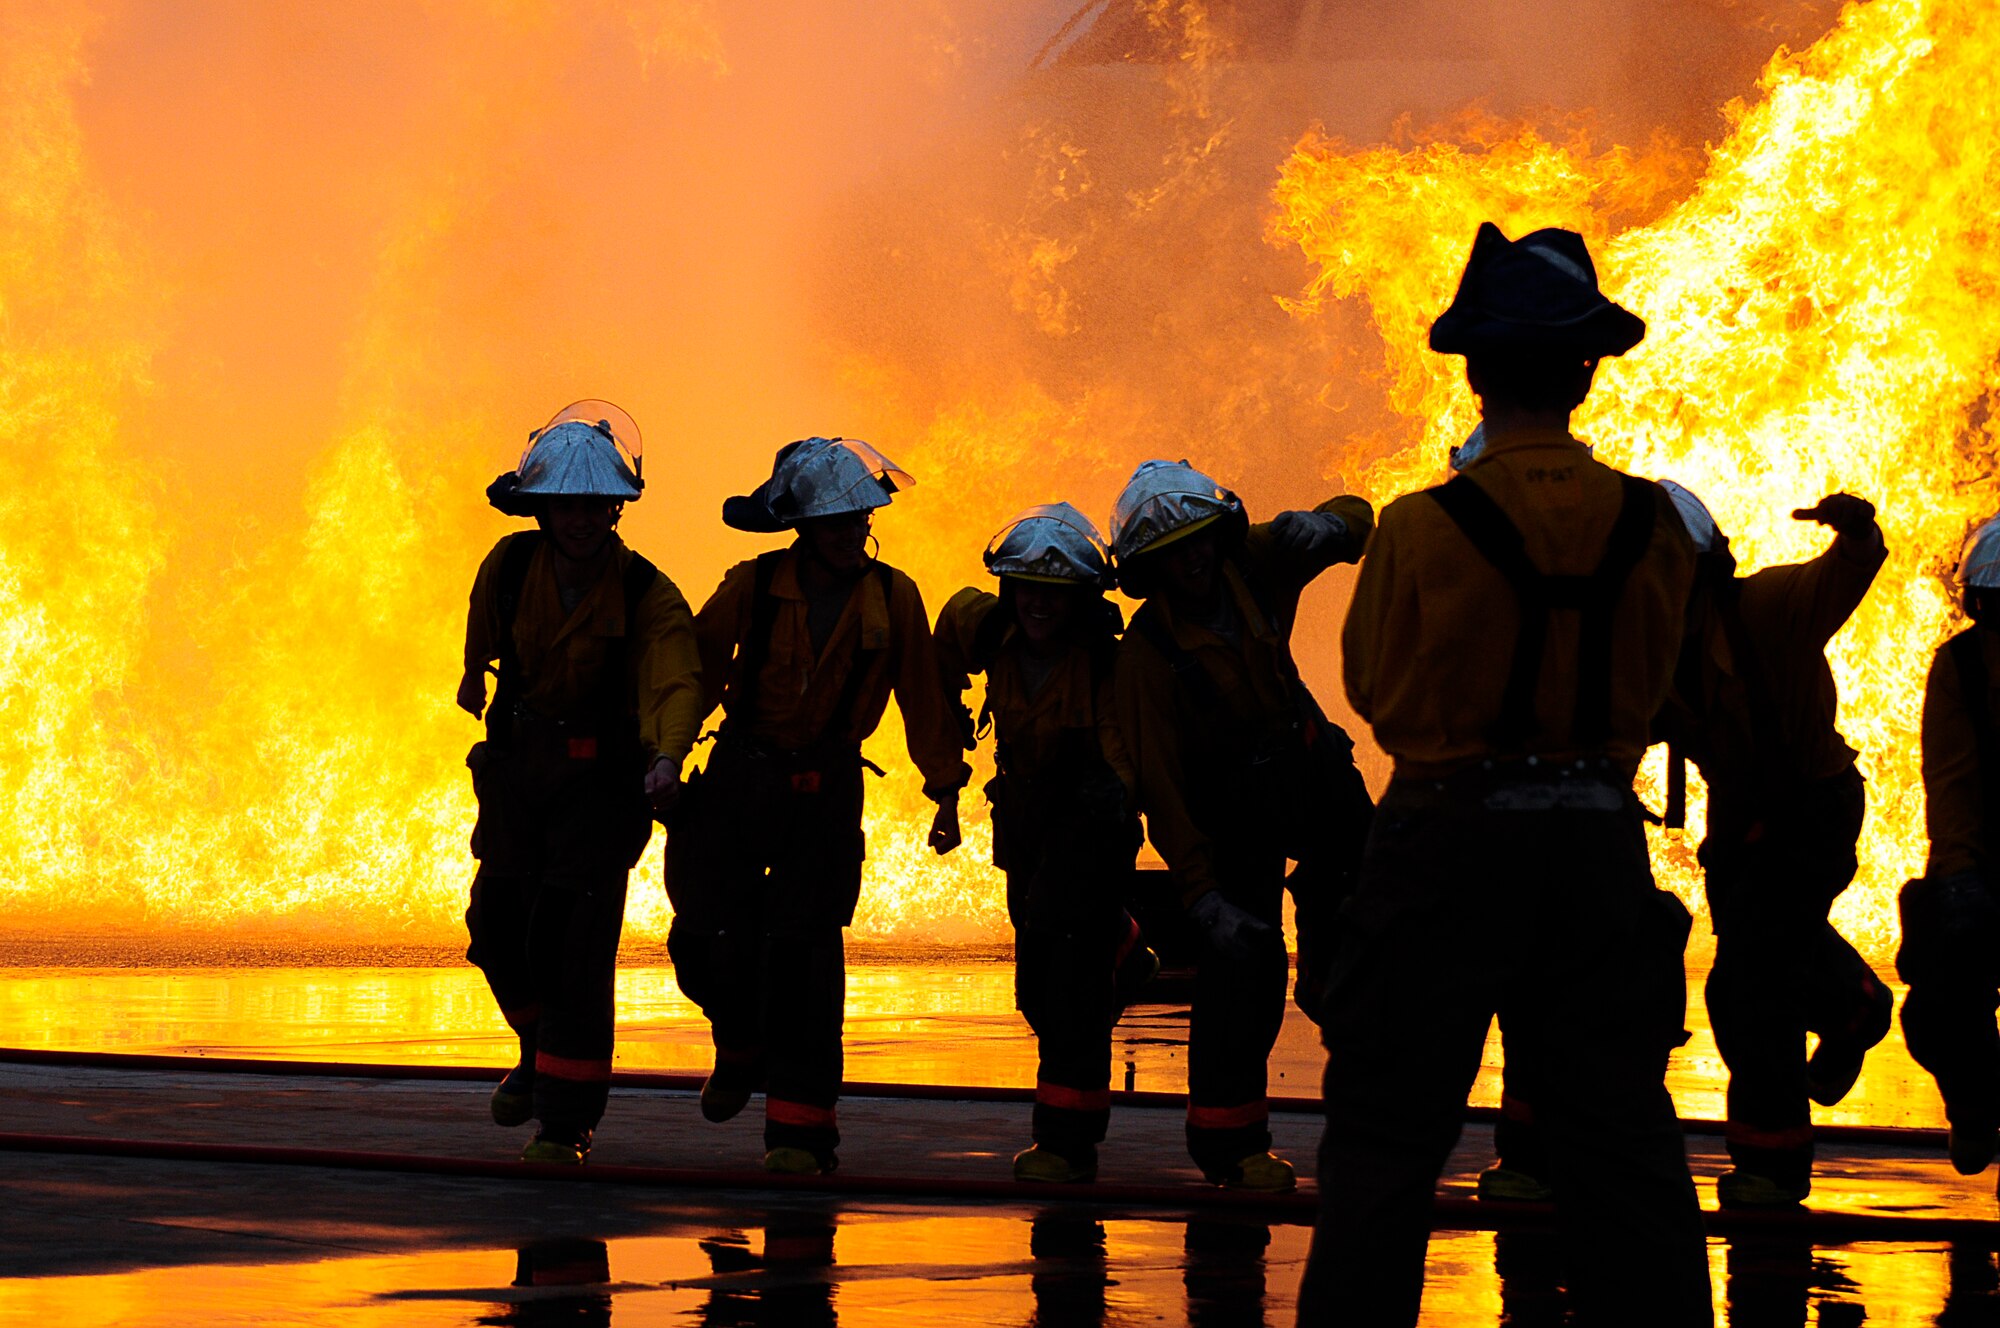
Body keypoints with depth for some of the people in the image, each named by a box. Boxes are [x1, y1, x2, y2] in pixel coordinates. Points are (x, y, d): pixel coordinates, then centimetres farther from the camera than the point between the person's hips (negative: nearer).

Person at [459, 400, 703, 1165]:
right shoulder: (508, 566, -8)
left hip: (601, 779, -5)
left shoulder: (647, 595, -20)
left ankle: (567, 1122, -4)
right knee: (498, 928, 12)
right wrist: (474, 674, 35)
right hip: (517, 767, 5)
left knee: (570, 946, -13)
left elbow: (677, 680, -35)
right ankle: (542, 1052, 42)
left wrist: (668, 757, -54)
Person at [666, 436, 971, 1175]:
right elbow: (697, 676, 1)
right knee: (706, 940, -3)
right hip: (739, 779, 1)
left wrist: (945, 791, 9)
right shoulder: (751, 587, -5)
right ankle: (743, 1050, 29)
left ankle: (798, 1126, -3)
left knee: (803, 953, -7)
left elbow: (923, 698, 7)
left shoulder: (893, 599, -2)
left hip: (827, 789, -1)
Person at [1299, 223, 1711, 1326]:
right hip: (1599, 841, 3)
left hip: (1449, 835, -3)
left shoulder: (1424, 529, -12)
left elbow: (1370, 684, 2)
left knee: (1388, 1129, 4)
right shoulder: (1649, 525, -3)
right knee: (1618, 1129, 10)